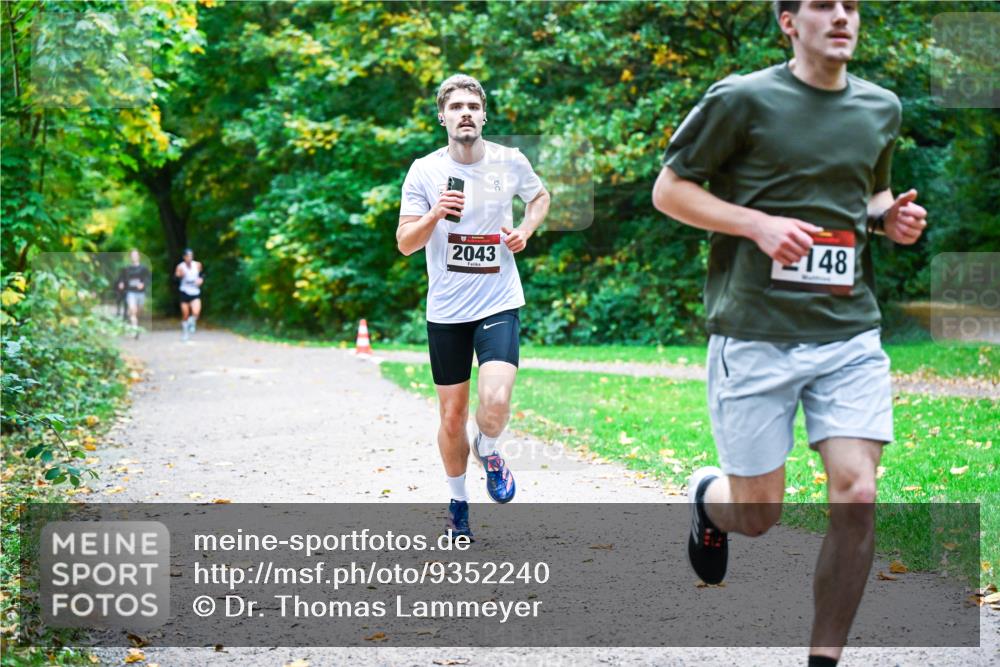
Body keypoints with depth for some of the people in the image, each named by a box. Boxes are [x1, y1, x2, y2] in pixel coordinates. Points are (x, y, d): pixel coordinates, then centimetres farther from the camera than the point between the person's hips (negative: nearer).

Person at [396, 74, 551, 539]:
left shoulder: (510, 162, -2)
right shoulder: (424, 171, -4)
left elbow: (540, 196, 20)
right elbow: (405, 244, -5)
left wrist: (526, 230, 0)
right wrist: (436, 214, -23)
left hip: (499, 303, -1)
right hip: (445, 309, 1)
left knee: (495, 403, -21)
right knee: (452, 417, 7)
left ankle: (488, 451, 14)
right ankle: (458, 501, 30)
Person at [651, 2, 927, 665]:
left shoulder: (881, 107, 11)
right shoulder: (743, 100, -5)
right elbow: (668, 190, -1)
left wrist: (890, 217, 4)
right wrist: (760, 223, -15)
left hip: (850, 334, 4)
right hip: (756, 333, -4)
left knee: (857, 497, -10)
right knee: (758, 517, 3)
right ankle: (708, 497, 41)